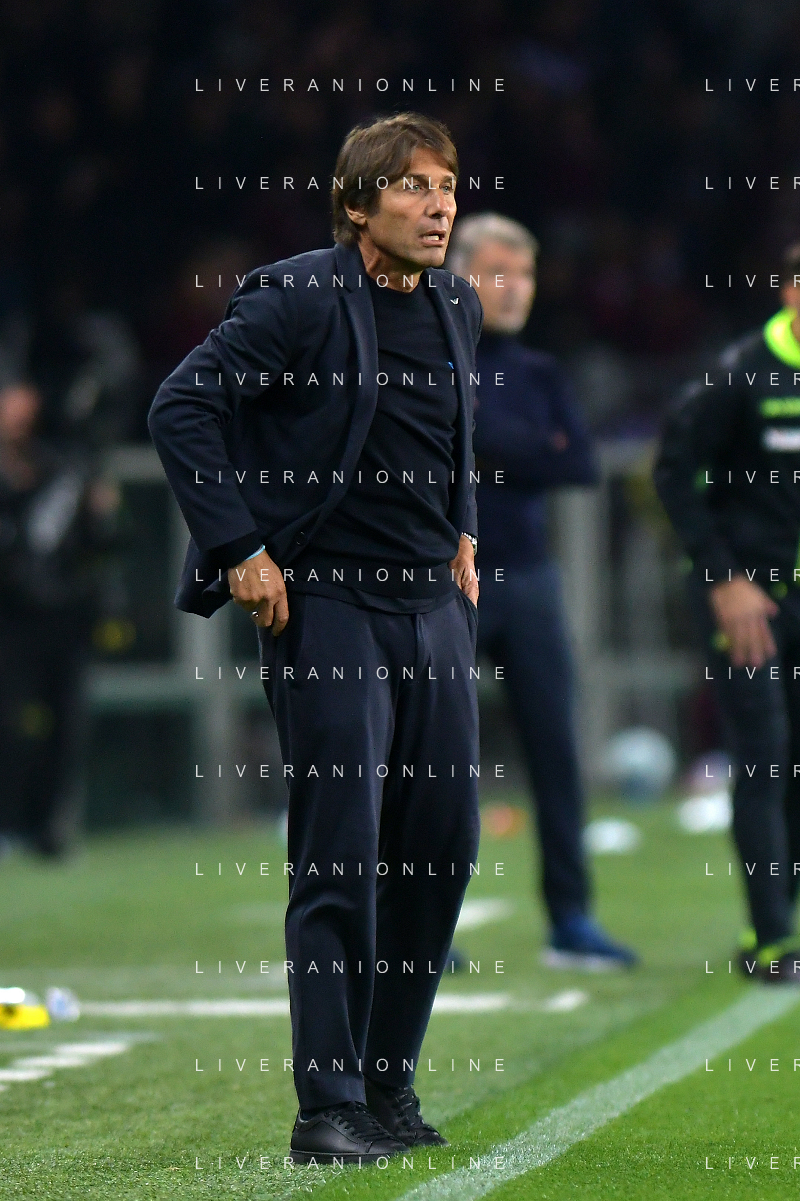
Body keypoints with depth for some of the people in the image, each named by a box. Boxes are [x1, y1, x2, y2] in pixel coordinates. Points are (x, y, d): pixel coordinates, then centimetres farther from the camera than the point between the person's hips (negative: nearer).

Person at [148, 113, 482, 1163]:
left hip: (434, 605, 7)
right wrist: (240, 550, -15)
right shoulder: (299, 299, -11)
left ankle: (389, 1081, 19)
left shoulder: (456, 307, 11)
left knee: (443, 843, 7)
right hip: (325, 603, -7)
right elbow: (181, 408, -13)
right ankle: (329, 1106, -5)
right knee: (341, 855, -9)